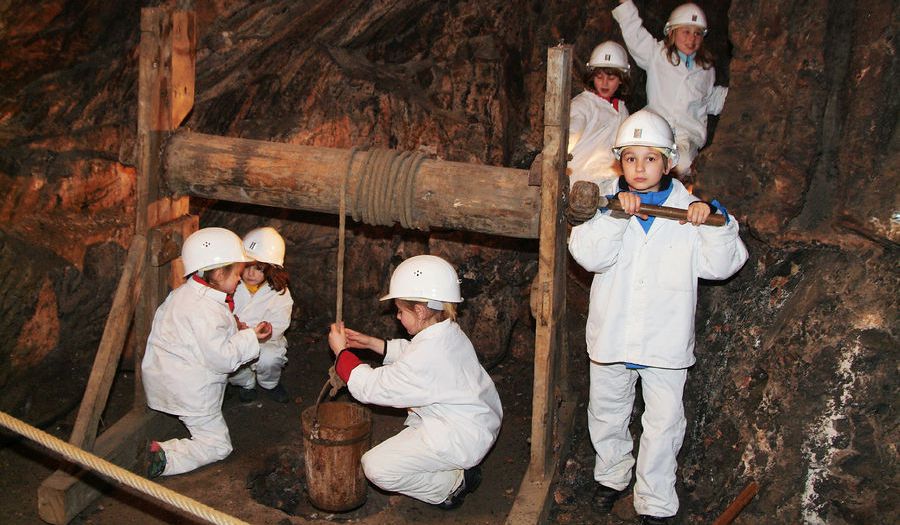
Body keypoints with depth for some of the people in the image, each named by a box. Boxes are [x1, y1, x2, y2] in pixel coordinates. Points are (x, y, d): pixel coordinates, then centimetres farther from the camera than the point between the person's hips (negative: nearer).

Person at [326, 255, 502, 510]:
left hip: (462, 438, -10)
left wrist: (341, 352, -8)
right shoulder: (449, 331, 0)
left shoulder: (426, 357, -29)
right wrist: (372, 343, 14)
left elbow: (371, 388, -20)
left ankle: (454, 484, -1)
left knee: (376, 467, -14)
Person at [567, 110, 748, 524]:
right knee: (606, 412, 19)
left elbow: (722, 265, -8)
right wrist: (616, 215, -27)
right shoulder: (605, 204, -2)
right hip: (612, 332, 2)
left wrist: (714, 221, -22)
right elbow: (589, 256, -17)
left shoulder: (687, 210, -2)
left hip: (666, 339, -1)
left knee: (664, 421, 5)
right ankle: (612, 474, 44)